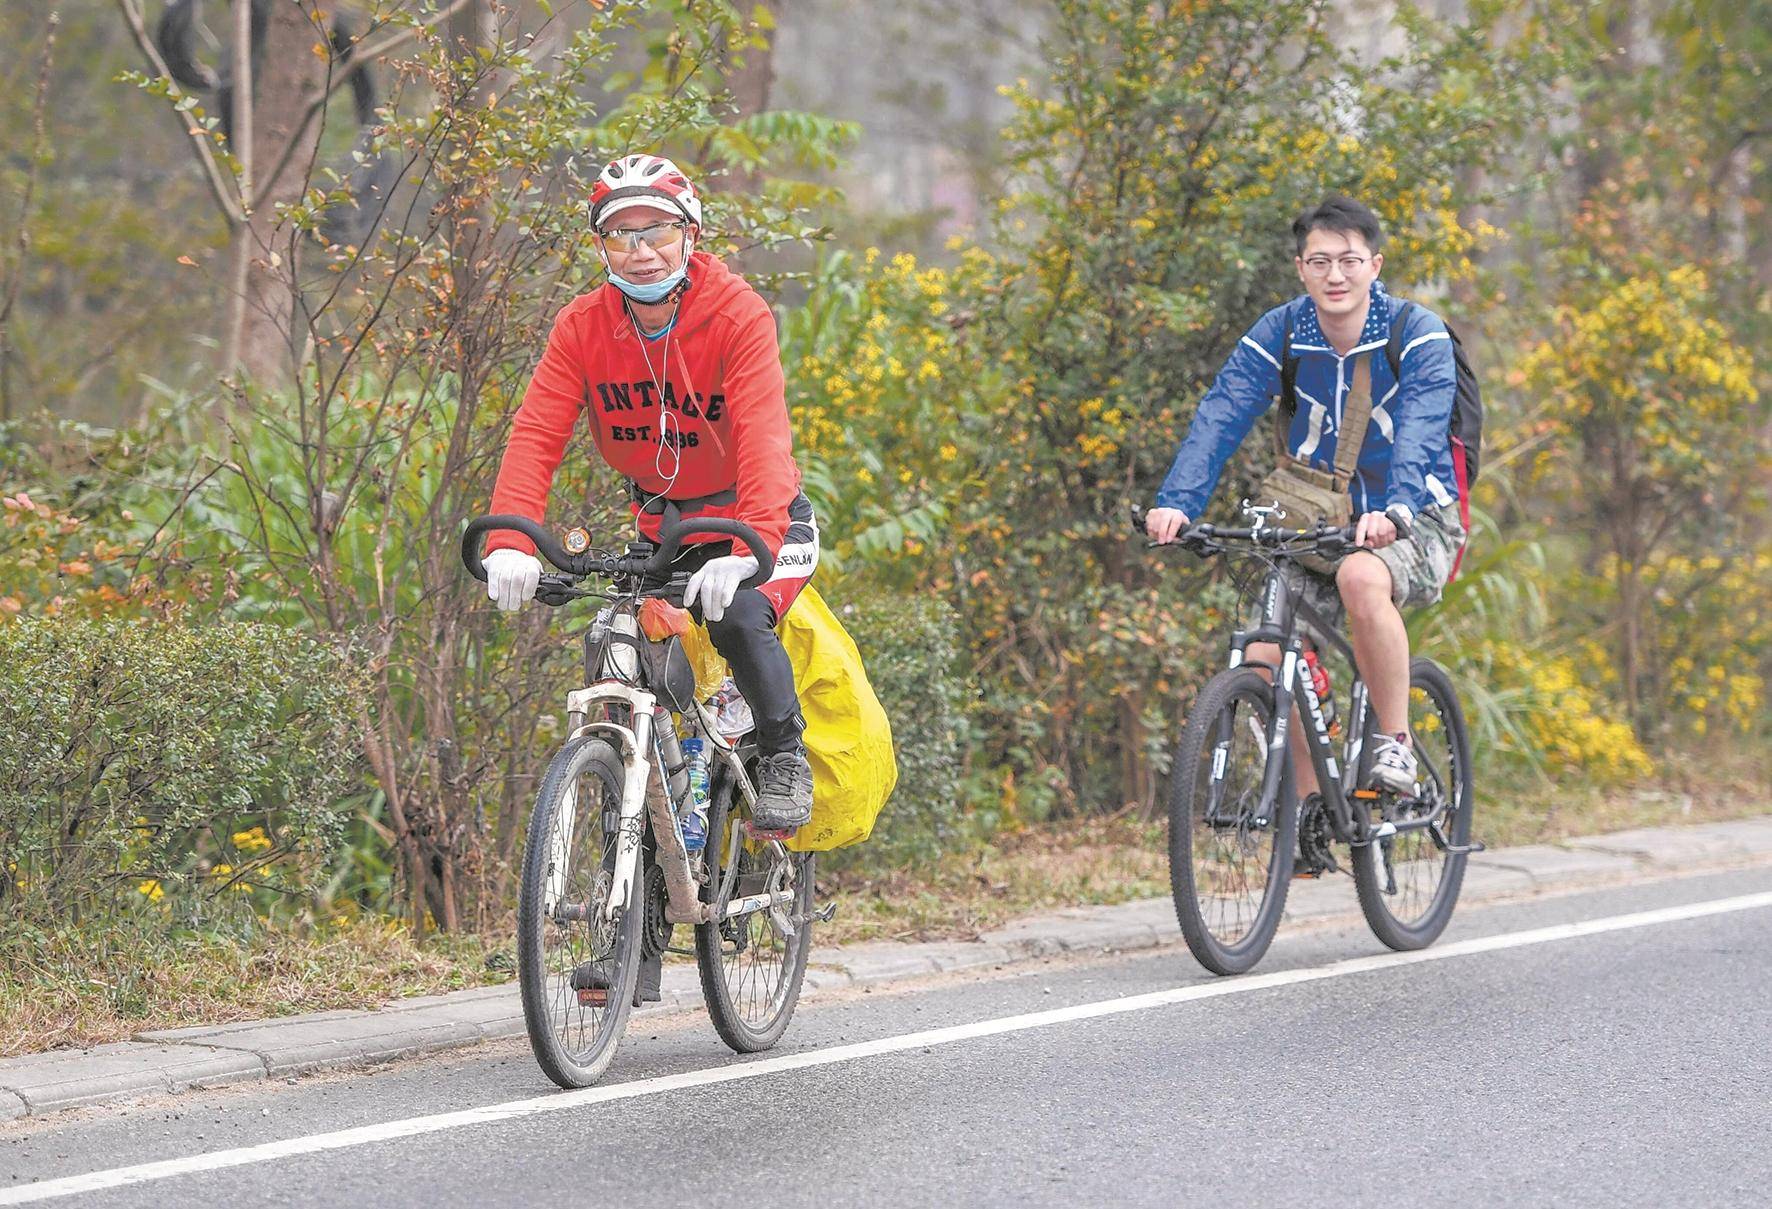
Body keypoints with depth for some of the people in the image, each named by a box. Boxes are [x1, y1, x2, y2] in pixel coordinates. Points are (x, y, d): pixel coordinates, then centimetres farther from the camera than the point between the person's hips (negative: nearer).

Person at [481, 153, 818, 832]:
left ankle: (785, 756, -7)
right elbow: (536, 434, -21)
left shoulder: (738, 315, -22)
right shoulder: (581, 327, -11)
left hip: (757, 521, -4)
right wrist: (510, 543, -39)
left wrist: (750, 550, -50)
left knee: (737, 618, -30)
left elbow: (764, 437, -35)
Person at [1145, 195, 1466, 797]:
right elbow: (1218, 419, -17)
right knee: (1265, 658, -14)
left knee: (1361, 577, -37)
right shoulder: (1278, 335, -5)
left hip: (1414, 523, -4)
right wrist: (1177, 503, -34)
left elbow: (1420, 431, -29)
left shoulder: (1419, 336, -14)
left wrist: (1394, 509, -49)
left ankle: (1395, 742, -21)